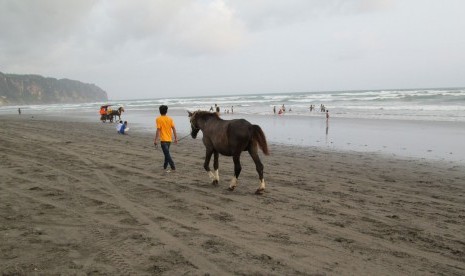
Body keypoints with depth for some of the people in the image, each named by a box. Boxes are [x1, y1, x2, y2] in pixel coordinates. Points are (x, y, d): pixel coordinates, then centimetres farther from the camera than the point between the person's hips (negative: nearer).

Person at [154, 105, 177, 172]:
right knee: (167, 153, 20)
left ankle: (173, 167, -14)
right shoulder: (170, 118, 5)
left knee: (167, 154, -6)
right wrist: (176, 138, 5)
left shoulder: (158, 119, -8)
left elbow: (158, 130, -14)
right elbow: (173, 128, 1)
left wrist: (155, 140, -10)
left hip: (163, 139, -6)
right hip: (169, 139, 6)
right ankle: (165, 166, 30)